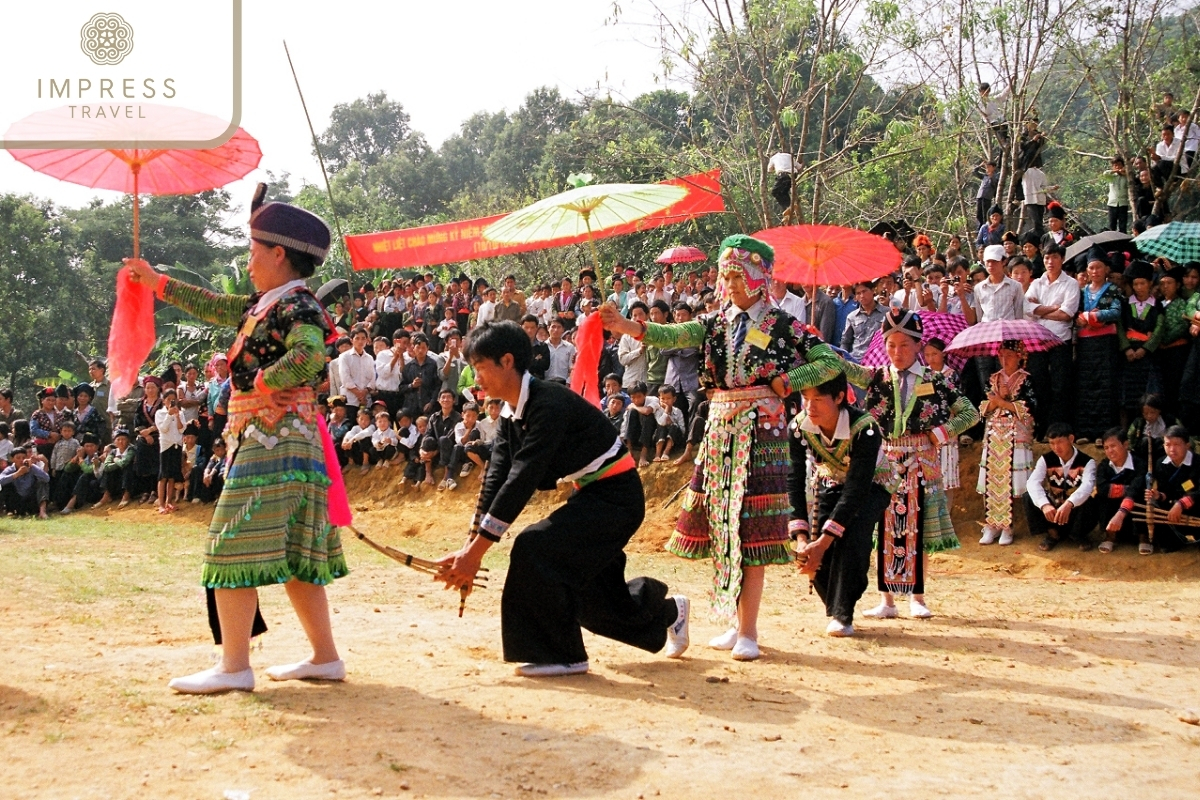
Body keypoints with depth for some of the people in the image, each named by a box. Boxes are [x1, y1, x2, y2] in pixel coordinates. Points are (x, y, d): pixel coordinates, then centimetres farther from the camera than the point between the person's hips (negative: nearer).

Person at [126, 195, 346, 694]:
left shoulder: (296, 306, -12)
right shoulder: (264, 305, 17)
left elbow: (310, 354, -31)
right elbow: (215, 307, 31)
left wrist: (262, 383, -18)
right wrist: (157, 283, 38)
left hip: (274, 440, -10)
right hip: (268, 441, 10)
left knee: (236, 545, -9)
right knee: (290, 553, 11)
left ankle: (234, 667, -7)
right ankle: (325, 657, 14)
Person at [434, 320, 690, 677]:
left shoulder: (549, 404, -26)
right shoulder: (512, 416, 2)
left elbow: (522, 480, -31)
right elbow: (495, 481, -2)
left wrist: (477, 550, -32)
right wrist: (467, 551, -11)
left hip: (617, 496, -10)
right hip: (591, 495, 10)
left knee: (534, 547, -25)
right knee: (587, 588, 19)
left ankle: (561, 653, -12)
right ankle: (668, 611, 47)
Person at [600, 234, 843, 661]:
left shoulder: (782, 325, -1)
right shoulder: (716, 323, 12)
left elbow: (831, 362, -4)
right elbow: (673, 335, -4)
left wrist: (784, 383, -9)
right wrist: (628, 327, -20)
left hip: (761, 432, -5)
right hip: (719, 430, 5)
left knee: (751, 530, -9)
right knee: (720, 524, 6)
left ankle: (748, 631, -7)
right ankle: (738, 623, 17)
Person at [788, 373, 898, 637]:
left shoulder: (865, 429, -36)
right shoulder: (799, 427, -24)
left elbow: (856, 490, -36)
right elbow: (795, 482, -22)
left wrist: (823, 542, -41)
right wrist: (801, 538, -33)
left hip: (871, 486, -4)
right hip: (829, 485, 4)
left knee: (852, 534, -31)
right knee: (811, 554, -13)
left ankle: (842, 615, -18)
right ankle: (836, 608, 16)